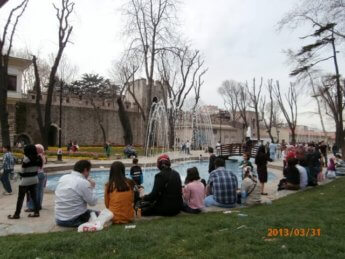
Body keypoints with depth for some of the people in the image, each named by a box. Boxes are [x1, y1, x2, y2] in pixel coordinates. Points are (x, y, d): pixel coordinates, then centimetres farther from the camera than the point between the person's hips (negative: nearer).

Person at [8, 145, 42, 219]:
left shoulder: (26, 159, -17)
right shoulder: (38, 159, -1)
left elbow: (23, 170, -9)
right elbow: (37, 169, 5)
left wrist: (21, 176, 8)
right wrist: (33, 175, 13)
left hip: (26, 180, -6)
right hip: (34, 179, 6)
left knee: (20, 198, 6)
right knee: (34, 196, 12)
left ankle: (17, 214, 15)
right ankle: (36, 212, 15)